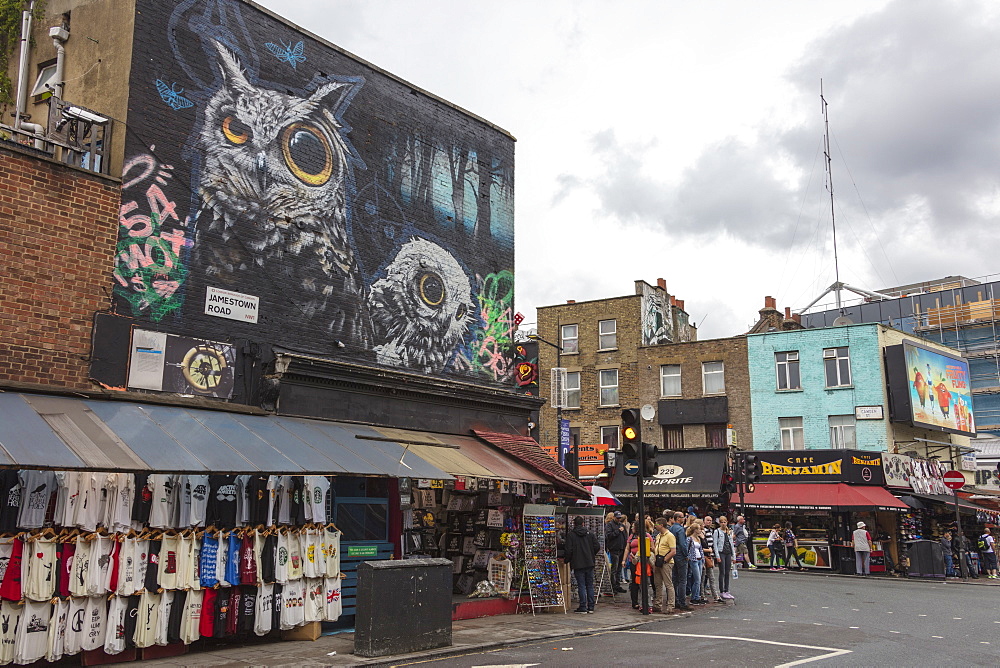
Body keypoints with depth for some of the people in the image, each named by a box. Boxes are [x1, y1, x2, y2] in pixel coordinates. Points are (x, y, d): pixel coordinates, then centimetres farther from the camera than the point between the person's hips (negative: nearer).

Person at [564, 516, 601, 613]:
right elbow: (597, 546, 1)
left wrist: (568, 560, 5)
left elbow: (569, 550, -11)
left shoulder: (570, 535, -7)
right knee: (590, 585, 11)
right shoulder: (589, 533, 4)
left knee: (581, 586, 0)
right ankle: (591, 606, 13)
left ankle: (583, 607, 0)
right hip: (589, 563, 4)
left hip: (578, 564, -3)